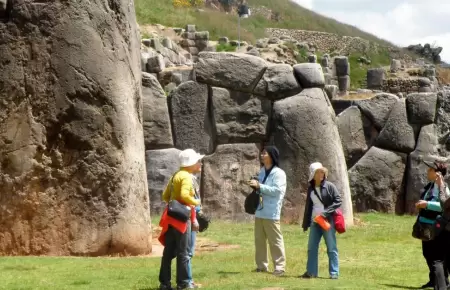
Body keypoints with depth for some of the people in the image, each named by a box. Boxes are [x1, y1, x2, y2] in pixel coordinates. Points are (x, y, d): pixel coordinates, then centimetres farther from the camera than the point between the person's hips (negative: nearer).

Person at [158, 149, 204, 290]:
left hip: (172, 217, 9)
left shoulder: (176, 175, 16)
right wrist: (195, 202, -11)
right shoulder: (186, 176, -13)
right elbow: (184, 195, -27)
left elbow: (165, 196, 19)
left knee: (169, 251, 9)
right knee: (183, 252, -2)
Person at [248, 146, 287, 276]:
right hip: (259, 211, 8)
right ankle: (261, 265, 18)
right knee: (259, 239, 10)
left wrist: (259, 186, -20)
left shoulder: (278, 173, -9)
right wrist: (255, 186, 4)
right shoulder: (262, 171, 16)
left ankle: (280, 266, 0)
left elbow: (277, 190, -19)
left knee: (275, 240, -4)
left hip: (271, 212, -8)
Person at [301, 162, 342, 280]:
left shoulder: (329, 186, -6)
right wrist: (305, 223, 15)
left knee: (331, 248, 0)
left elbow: (338, 201, -10)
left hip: (328, 221, -5)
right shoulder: (311, 189, 9)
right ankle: (311, 272, 15)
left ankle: (334, 273, 3)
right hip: (314, 221, 6)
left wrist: (326, 212, -18)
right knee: (312, 247, 7)